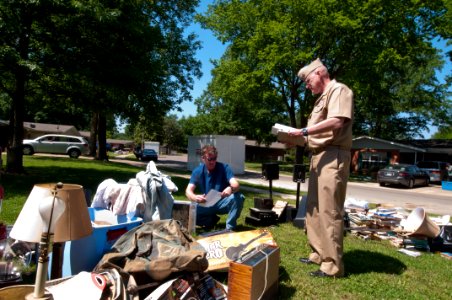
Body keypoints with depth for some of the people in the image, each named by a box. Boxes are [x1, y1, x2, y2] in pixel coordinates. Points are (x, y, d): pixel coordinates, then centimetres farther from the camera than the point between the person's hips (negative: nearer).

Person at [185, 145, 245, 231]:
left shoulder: (224, 167, -12)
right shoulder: (198, 171, -8)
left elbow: (236, 185, -25)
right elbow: (188, 191, -15)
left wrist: (231, 189, -51)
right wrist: (195, 198, -40)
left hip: (222, 203, -1)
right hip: (206, 205, 2)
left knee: (238, 197, -31)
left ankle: (230, 228, -16)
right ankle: (212, 220, 4)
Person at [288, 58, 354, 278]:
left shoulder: (338, 90, -3)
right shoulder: (322, 97, 25)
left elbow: (336, 122, -19)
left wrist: (304, 131, -16)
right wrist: (299, 140, 7)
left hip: (332, 156, -10)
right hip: (319, 156, 10)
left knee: (329, 211, -8)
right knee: (314, 209, 13)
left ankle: (332, 265, 0)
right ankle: (318, 254, 24)